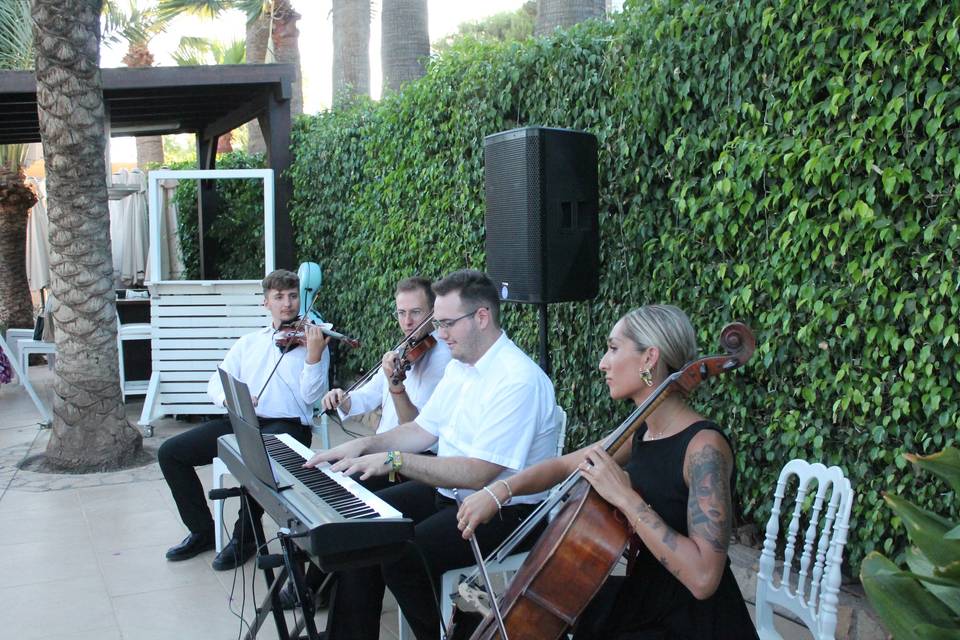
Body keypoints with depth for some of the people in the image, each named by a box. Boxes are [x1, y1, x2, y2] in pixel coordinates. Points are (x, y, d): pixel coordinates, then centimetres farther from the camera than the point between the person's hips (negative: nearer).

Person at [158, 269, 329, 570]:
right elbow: (216, 383, 13)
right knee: (170, 452, -6)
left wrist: (314, 355, -24)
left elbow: (310, 395, -7)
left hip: (287, 425, -5)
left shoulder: (313, 341, 5)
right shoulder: (248, 342, 19)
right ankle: (203, 530, 9)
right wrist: (229, 398, -11)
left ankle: (245, 538, -12)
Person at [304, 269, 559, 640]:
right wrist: (366, 445, -3)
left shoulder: (517, 380, -24)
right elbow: (423, 429, 13)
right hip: (448, 491, 10)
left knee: (401, 554, -25)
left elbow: (478, 474, -28)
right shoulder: (460, 366, 7)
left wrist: (393, 460, -27)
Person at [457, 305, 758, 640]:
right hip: (642, 602, 7)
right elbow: (564, 465, 14)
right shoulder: (640, 433, 1)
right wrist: (499, 491, -2)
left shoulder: (704, 446, -23)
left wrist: (626, 498, -30)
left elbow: (703, 577, -30)